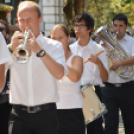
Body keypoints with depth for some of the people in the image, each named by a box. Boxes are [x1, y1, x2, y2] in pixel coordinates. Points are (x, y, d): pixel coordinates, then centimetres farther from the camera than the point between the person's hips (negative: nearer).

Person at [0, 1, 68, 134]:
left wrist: (39, 51, -21)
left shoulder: (54, 46, 5)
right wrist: (11, 48, -15)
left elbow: (59, 73, -12)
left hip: (46, 114, -1)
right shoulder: (14, 46, 11)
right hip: (19, 115, 1)